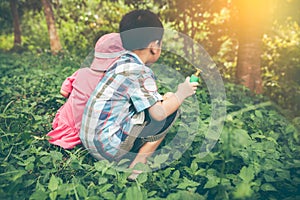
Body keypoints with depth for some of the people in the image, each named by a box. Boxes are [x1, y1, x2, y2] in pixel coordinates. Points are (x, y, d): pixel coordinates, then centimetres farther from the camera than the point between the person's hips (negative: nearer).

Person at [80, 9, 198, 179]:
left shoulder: (122, 63, 9)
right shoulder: (140, 72, -17)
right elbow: (159, 113, -21)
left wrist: (163, 98, 13)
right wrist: (180, 95, -4)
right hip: (109, 148, -9)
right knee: (171, 110, -4)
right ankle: (138, 164, -2)